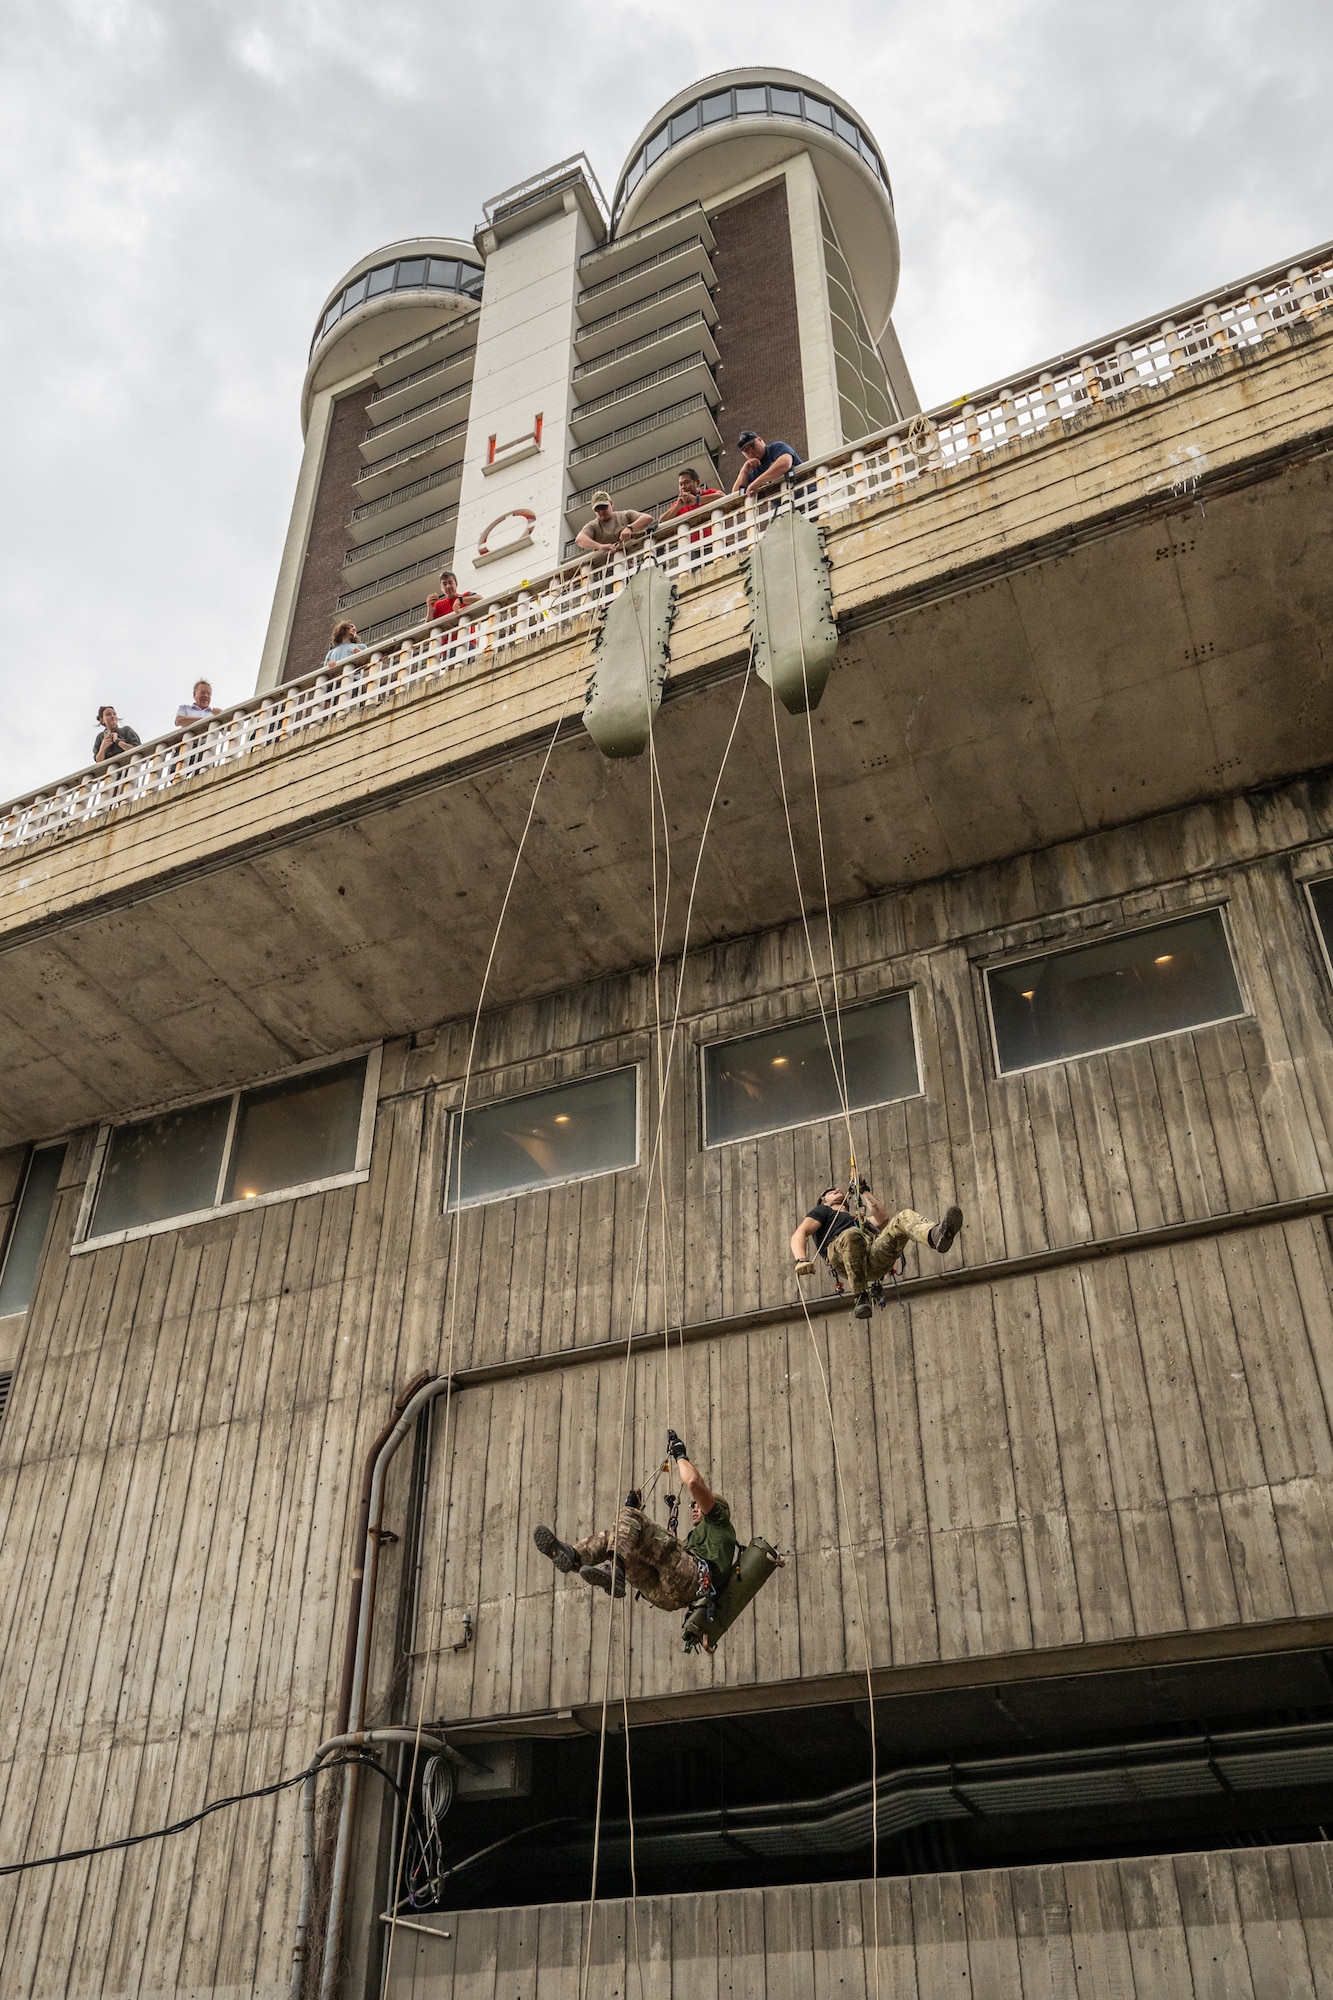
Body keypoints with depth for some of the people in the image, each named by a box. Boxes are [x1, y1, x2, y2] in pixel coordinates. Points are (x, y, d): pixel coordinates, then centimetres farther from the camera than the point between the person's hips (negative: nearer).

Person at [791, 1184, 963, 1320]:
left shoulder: (861, 1221, 46)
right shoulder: (822, 1212, 31)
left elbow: (881, 1218, 25)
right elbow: (799, 1234, 11)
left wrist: (865, 1192, 41)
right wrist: (802, 1260, -12)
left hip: (874, 1262, 4)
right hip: (841, 1259, -4)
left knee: (905, 1216, -15)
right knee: (851, 1235, -40)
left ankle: (935, 1235, -50)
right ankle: (862, 1297, -34)